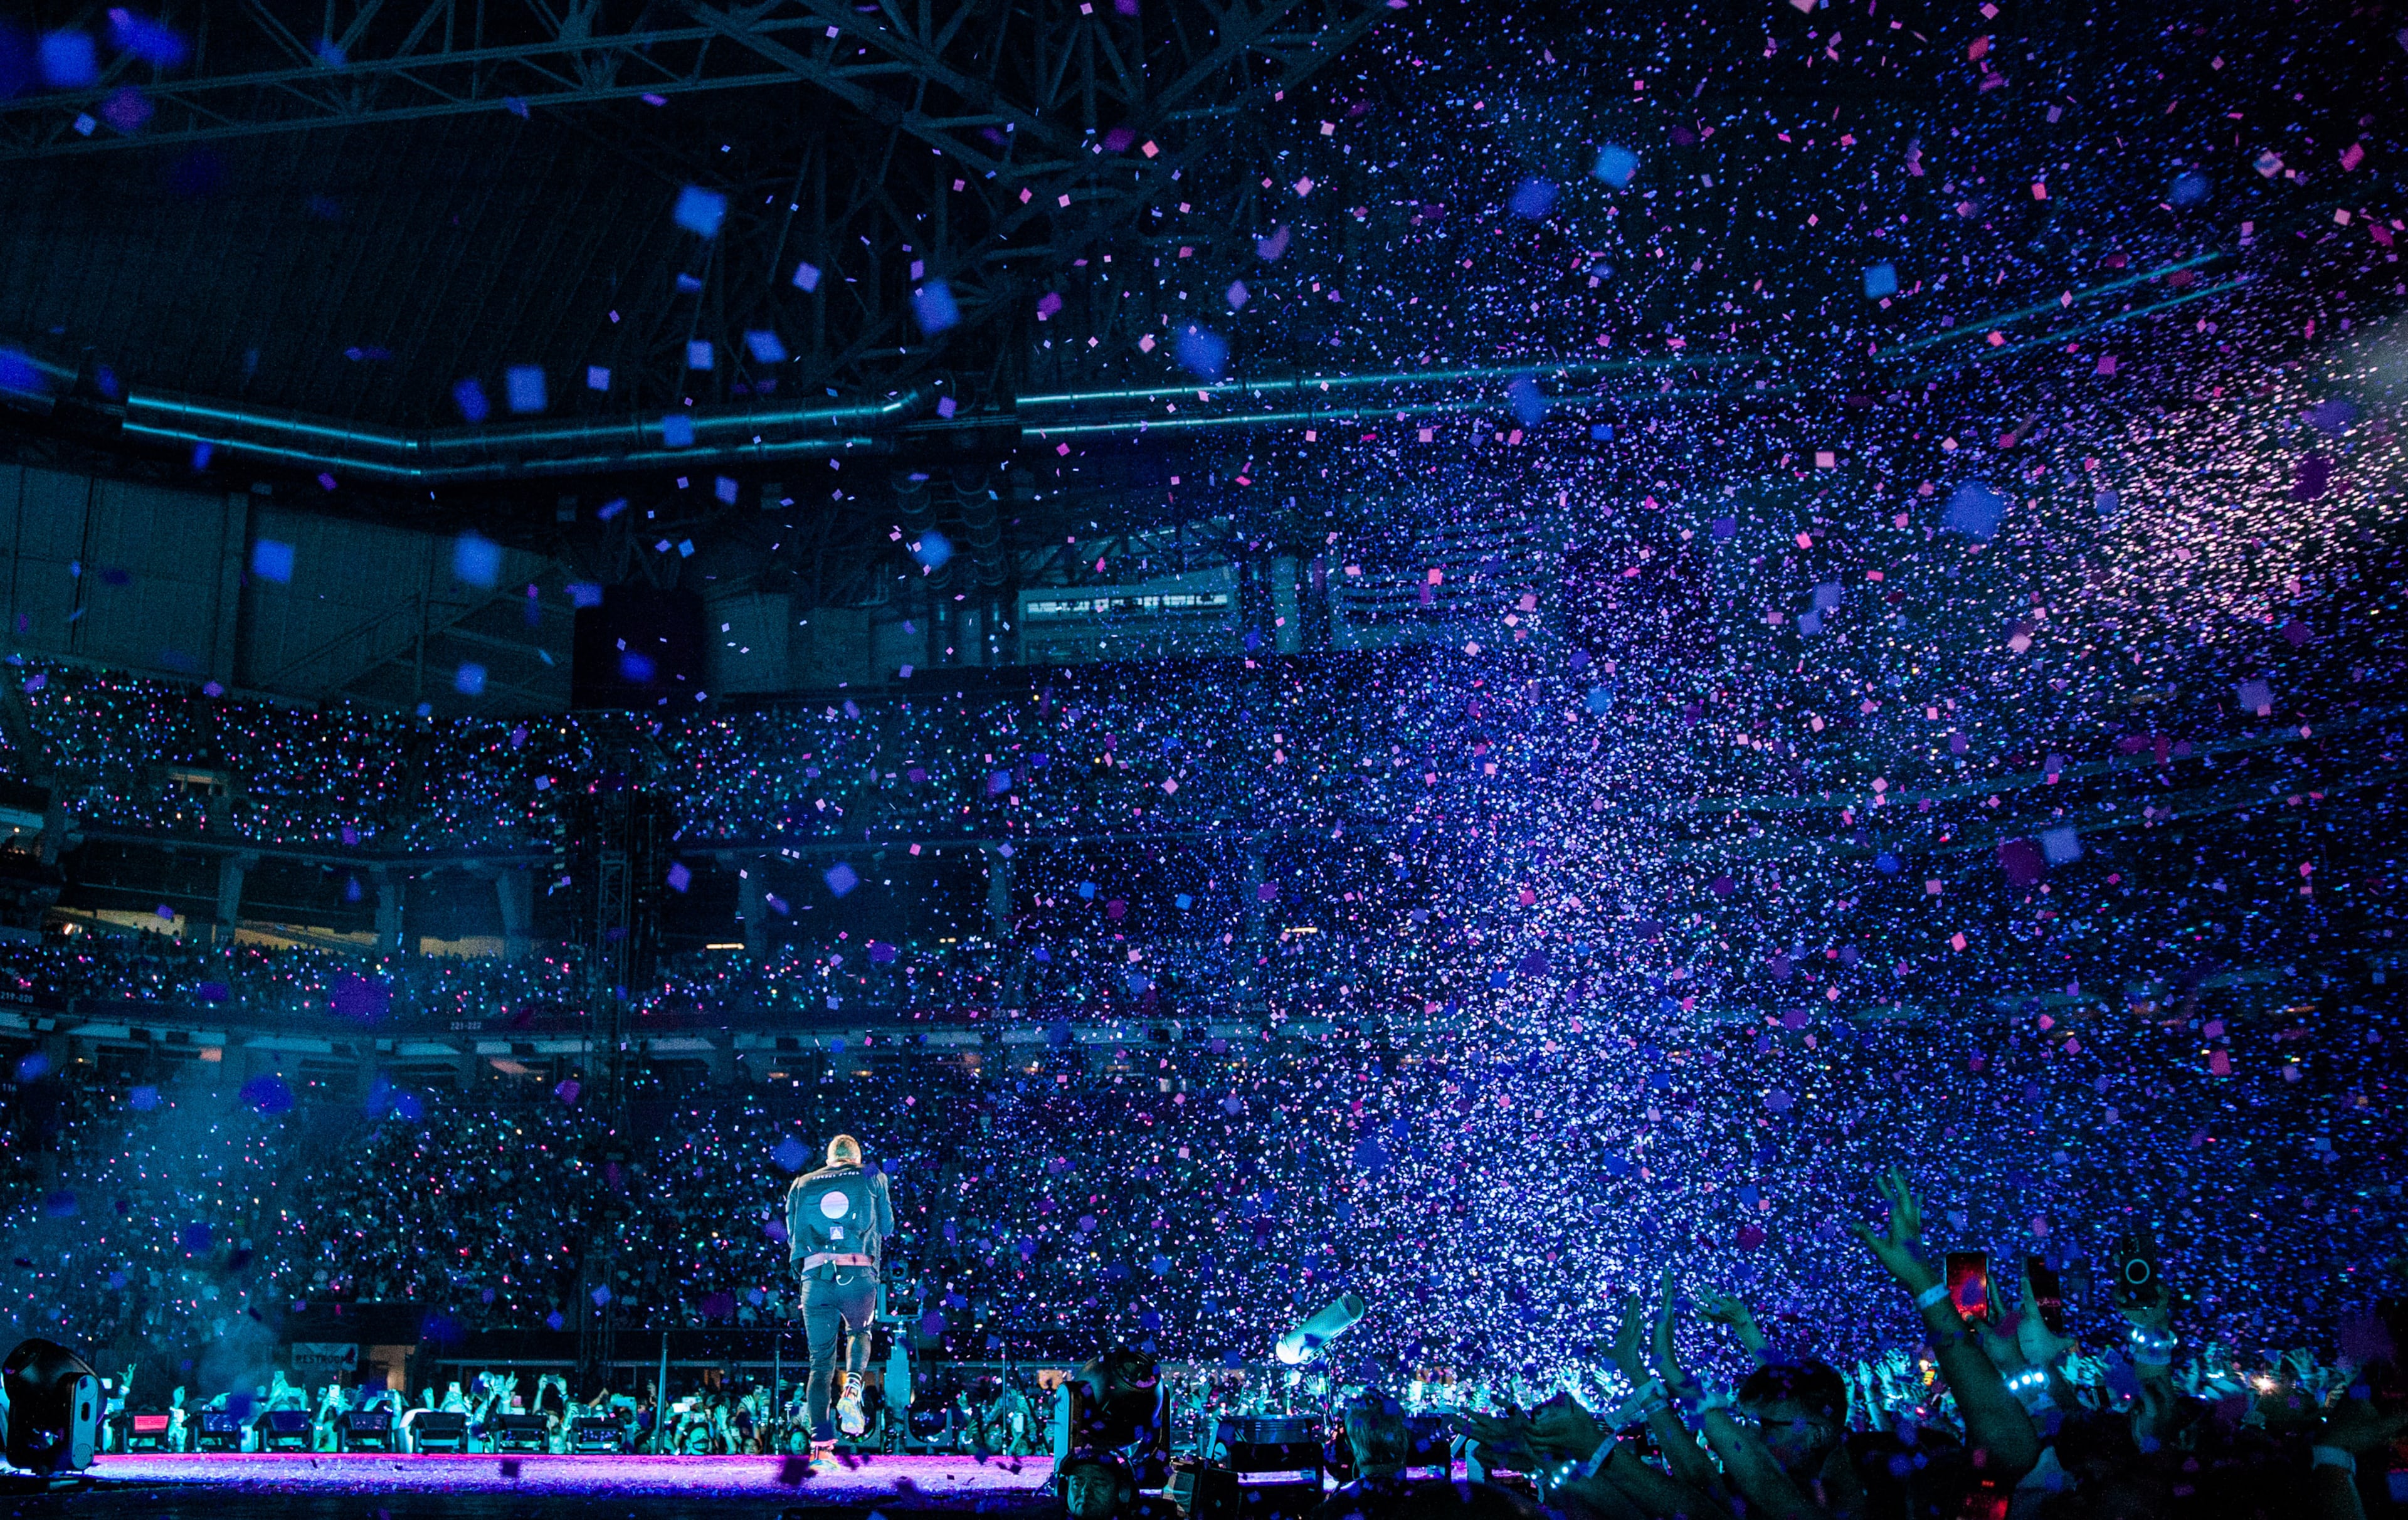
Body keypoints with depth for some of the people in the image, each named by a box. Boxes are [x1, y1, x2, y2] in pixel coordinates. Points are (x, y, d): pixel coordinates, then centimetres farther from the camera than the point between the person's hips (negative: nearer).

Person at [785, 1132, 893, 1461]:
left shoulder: (801, 1185, 16)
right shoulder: (872, 1178, 12)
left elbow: (793, 1236, 21)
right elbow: (887, 1227, 19)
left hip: (815, 1277, 1)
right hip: (859, 1276, -1)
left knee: (821, 1361, 8)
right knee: (860, 1334, 26)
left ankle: (821, 1443, -4)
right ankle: (852, 1390, -4)